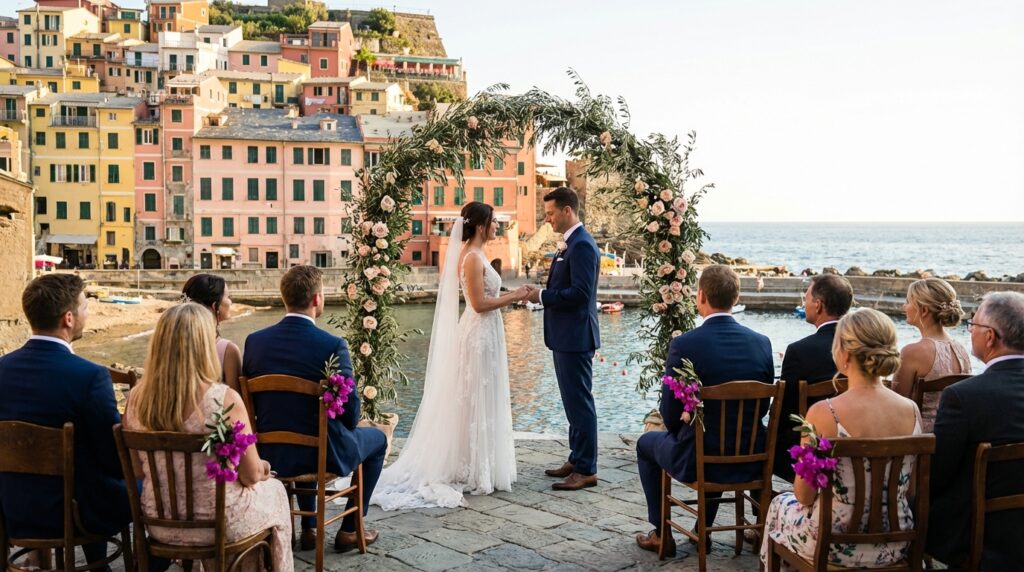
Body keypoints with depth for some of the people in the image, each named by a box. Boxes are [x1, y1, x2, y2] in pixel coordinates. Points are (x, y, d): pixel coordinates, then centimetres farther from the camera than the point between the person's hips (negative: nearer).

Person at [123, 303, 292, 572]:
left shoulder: (137, 399, -11)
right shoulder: (226, 400, -24)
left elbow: (137, 471, 2)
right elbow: (252, 475, -15)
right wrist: (263, 468, 8)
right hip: (221, 524, -4)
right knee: (274, 490, 28)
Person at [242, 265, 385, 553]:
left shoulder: (254, 341, -7)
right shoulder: (333, 346, -20)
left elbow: (251, 401, 3)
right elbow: (350, 411, -14)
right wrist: (344, 428, 9)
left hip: (271, 455, 5)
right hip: (323, 455, -4)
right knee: (377, 439, 25)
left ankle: (310, 528, 40)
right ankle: (349, 530, 28)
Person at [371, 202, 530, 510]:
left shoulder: (473, 254, 12)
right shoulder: (473, 257, -17)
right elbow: (480, 304, -20)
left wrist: (512, 295, 11)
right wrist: (514, 297, -12)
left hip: (483, 334, 10)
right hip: (480, 334, -10)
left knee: (481, 402, 15)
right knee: (478, 403, -2)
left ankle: (475, 468, 23)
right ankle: (476, 473, 7)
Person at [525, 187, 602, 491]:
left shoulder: (582, 245, -17)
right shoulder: (570, 243, 15)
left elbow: (580, 293, -24)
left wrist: (542, 296, -17)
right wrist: (543, 294, 8)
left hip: (575, 337, -11)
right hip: (565, 336, 11)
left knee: (579, 402, -4)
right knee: (573, 401, 17)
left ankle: (586, 470, 2)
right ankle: (577, 459, 27)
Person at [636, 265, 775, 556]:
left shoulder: (683, 345, -18)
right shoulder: (761, 343, -5)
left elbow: (671, 414, -9)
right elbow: (762, 406, 5)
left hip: (697, 461, -4)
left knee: (646, 444, 27)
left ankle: (662, 534, 30)